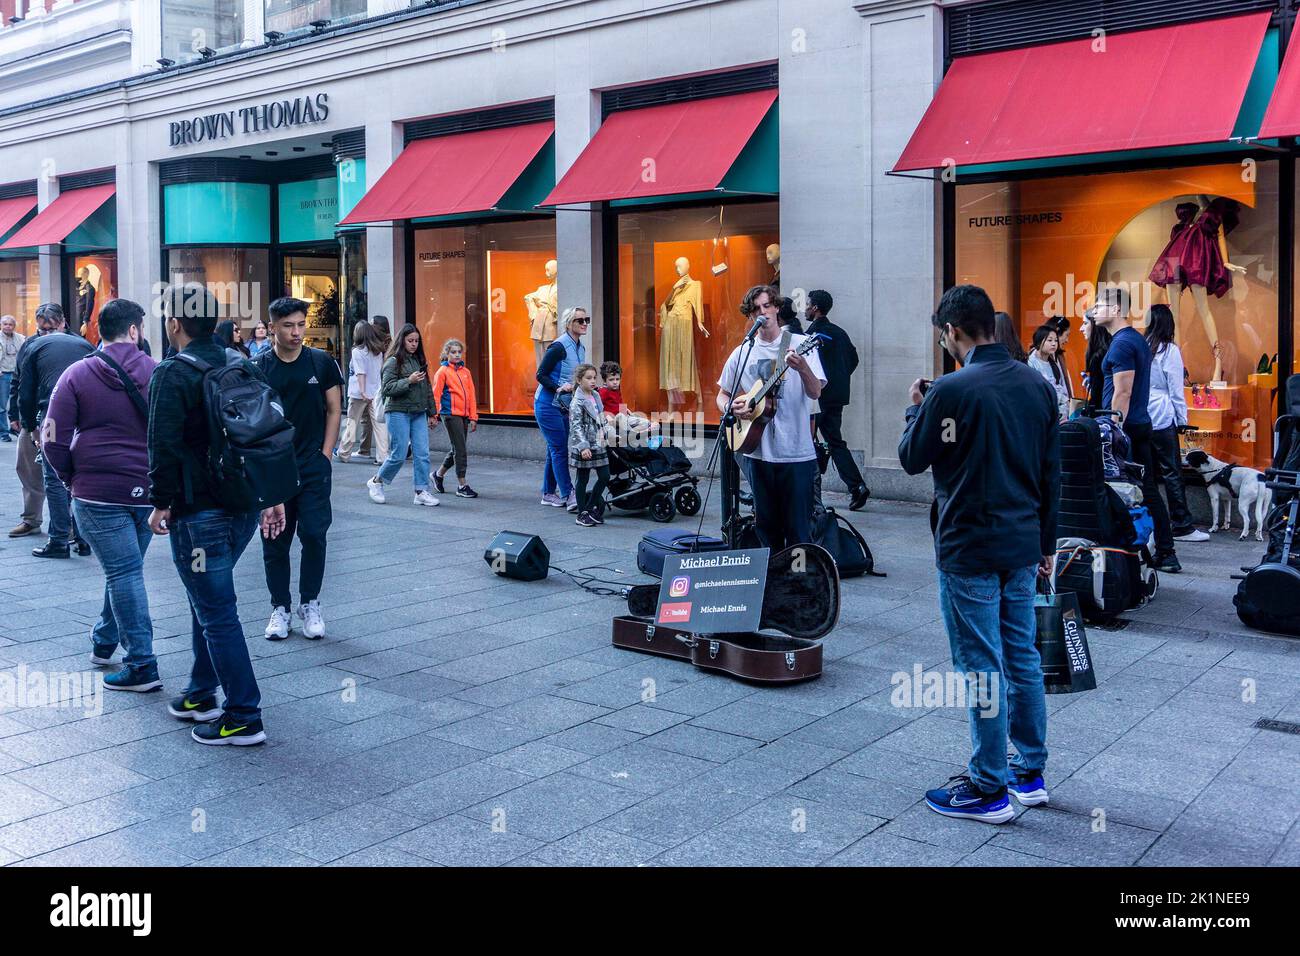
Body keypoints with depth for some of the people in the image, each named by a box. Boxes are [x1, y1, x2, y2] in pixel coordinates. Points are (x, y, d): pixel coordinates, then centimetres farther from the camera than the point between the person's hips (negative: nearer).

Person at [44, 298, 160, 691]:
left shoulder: (78, 375, -3)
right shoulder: (158, 373, -1)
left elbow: (55, 440, -5)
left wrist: (71, 478, 9)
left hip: (98, 492, -2)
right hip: (148, 492, 3)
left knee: (123, 573, -1)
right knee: (124, 569, 19)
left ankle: (142, 665, -1)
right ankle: (104, 641, 36)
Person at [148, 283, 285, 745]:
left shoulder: (171, 374, -12)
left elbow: (164, 445, -18)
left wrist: (162, 501, -9)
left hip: (199, 513, -8)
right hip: (244, 508, 8)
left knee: (217, 612, -2)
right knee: (207, 599, 22)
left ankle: (244, 719, 1)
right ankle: (202, 695, 33)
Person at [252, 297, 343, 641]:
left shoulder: (322, 362, 3)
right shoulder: (258, 368, 0)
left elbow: (334, 410, 7)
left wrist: (325, 454, 0)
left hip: (314, 467, 0)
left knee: (314, 535, -4)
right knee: (274, 541, 5)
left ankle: (310, 604, 12)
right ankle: (280, 608, 17)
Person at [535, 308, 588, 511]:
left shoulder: (581, 348, 11)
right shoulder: (558, 347, -16)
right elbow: (541, 375, -15)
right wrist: (559, 388, -26)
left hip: (564, 406, 8)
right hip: (547, 405, -8)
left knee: (555, 450, 11)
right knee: (560, 450, -10)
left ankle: (548, 494, 18)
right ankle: (569, 496, -11)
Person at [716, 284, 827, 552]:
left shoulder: (800, 345, -1)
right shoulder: (742, 353, 9)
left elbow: (815, 393, -9)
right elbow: (722, 395, 17)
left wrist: (803, 369, -29)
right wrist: (731, 408, -6)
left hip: (797, 452, -3)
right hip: (758, 451, 4)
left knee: (798, 527, -2)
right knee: (766, 527, 12)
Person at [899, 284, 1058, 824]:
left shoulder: (952, 390, -17)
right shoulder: (1037, 385, 6)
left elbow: (912, 459, -5)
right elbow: (1051, 474, 11)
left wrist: (916, 409, 12)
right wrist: (1045, 544, 18)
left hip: (970, 552, -7)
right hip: (1023, 548, 7)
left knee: (981, 668, 1)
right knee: (1022, 658, 16)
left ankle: (988, 790, 10)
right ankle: (1030, 774, 27)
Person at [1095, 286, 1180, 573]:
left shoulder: (1121, 344, -14)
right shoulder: (1137, 339, 17)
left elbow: (1122, 393, -20)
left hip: (1126, 427, -10)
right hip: (1141, 425, 10)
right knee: (1148, 490, 10)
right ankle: (1165, 553, 13)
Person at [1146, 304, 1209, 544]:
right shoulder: (1170, 350, -7)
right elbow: (1176, 389, -6)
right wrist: (1182, 418, 4)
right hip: (1163, 419, -4)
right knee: (1172, 472, -1)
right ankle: (1182, 526, 2)